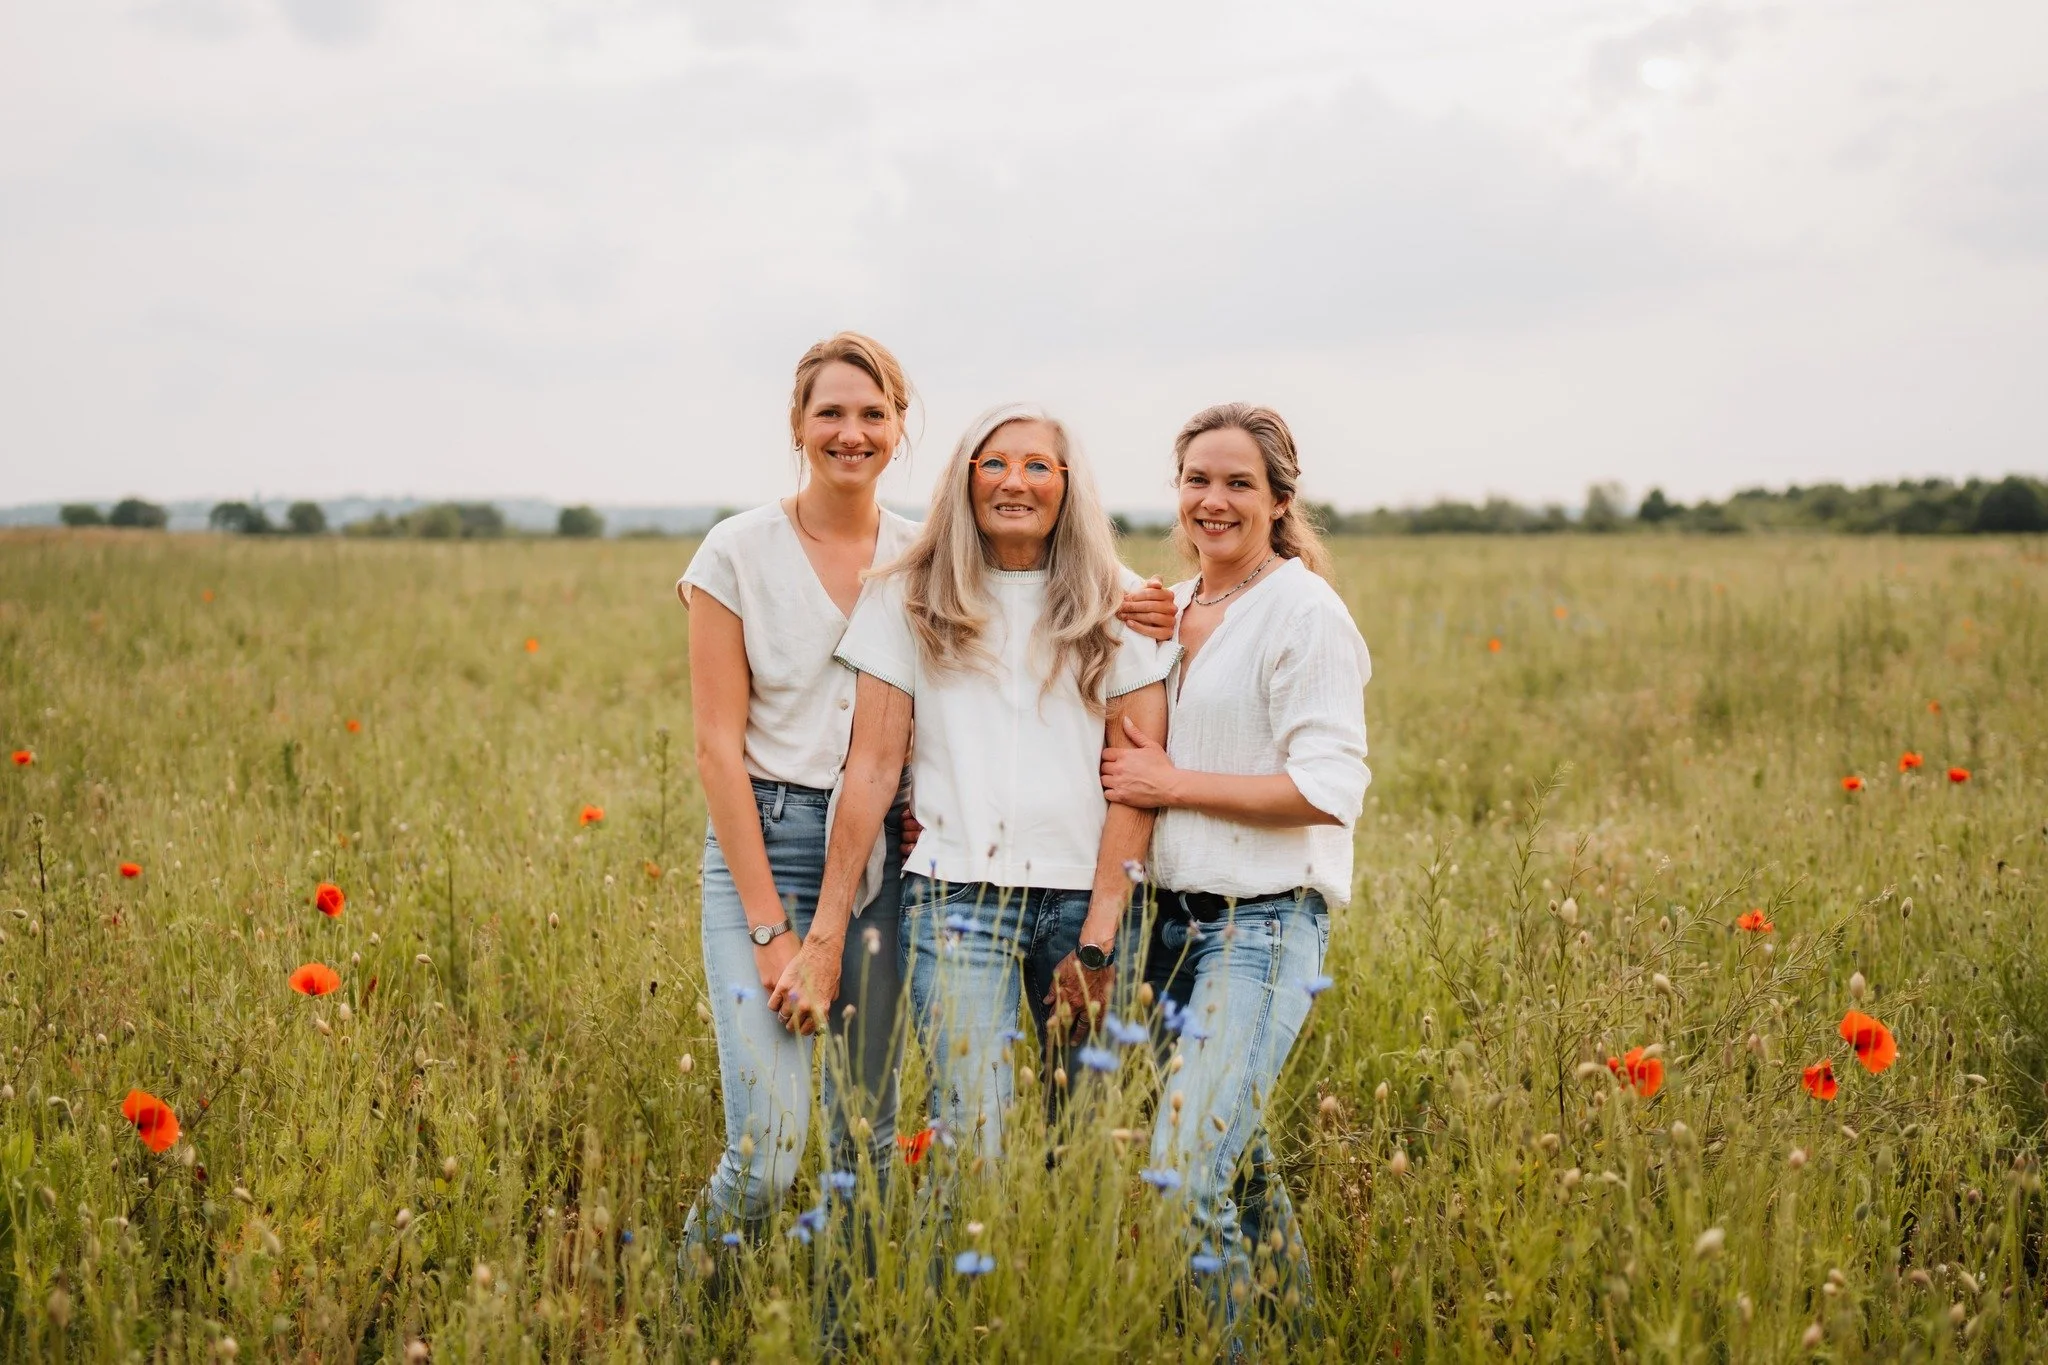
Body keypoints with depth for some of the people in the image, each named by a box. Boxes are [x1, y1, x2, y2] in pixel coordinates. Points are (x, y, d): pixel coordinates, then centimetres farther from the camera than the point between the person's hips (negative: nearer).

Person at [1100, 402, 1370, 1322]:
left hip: (1265, 926, -8)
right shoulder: (1171, 612, 13)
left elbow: (1330, 790, -17)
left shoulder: (1303, 611, -9)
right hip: (1176, 919, 8)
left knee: (1183, 1173, -16)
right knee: (1234, 1160, 14)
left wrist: (1174, 785, -13)